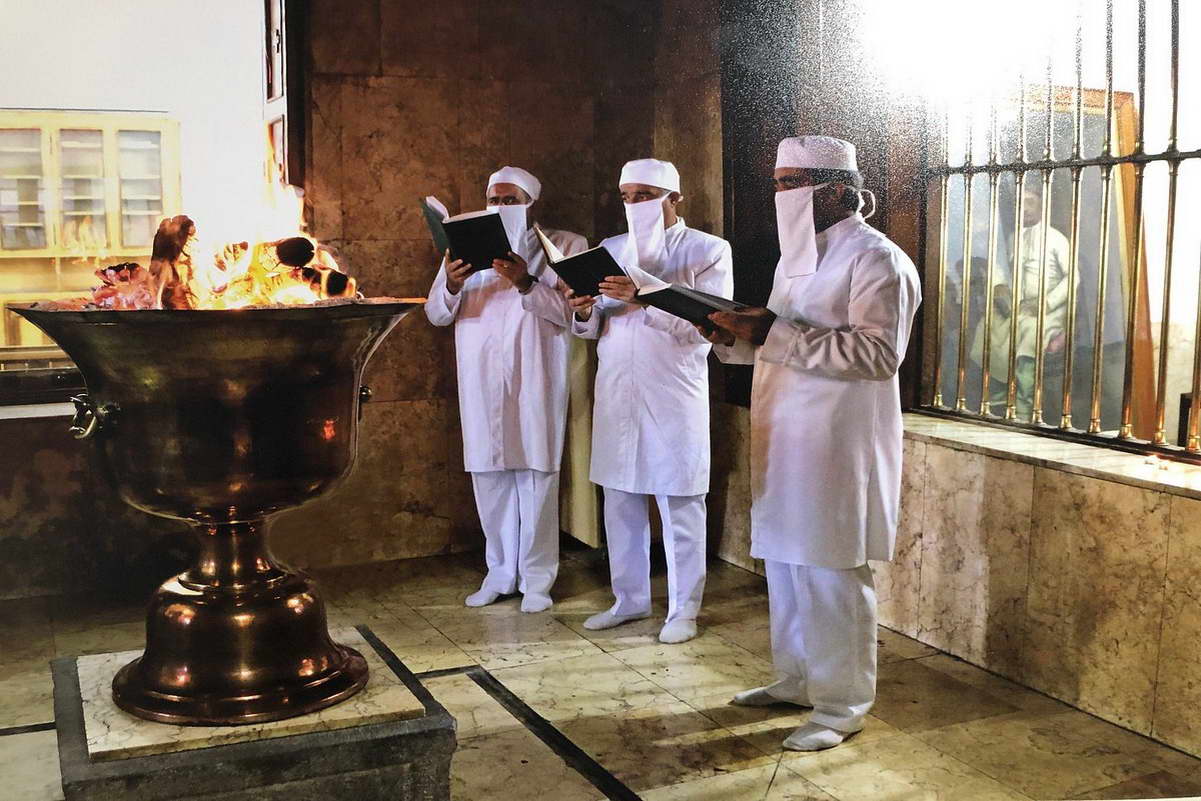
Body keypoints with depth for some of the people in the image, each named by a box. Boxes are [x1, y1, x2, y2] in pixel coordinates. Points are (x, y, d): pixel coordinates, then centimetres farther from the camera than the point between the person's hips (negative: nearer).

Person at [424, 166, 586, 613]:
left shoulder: (563, 247, 4)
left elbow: (571, 311, -8)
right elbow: (436, 314, 7)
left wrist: (527, 284, -23)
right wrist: (451, 286, -15)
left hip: (535, 383, -3)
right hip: (482, 384, 3)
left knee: (536, 477, -1)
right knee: (489, 478, 8)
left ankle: (537, 578, 9)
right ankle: (500, 573, 20)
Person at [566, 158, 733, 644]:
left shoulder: (708, 251, -1)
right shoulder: (611, 249, 14)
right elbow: (593, 328, 13)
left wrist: (646, 297, -24)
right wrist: (585, 312, -11)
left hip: (675, 396, -5)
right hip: (616, 393, 5)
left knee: (680, 505, 1)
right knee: (620, 502, 10)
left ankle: (684, 609, 13)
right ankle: (630, 599, 24)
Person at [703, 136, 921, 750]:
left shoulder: (875, 259, -11)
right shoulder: (796, 258, 17)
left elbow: (878, 352, -21)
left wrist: (775, 334, -24)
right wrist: (739, 338, 3)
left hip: (837, 443, -9)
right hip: (784, 436, 9)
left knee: (830, 573, -2)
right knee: (784, 563, 15)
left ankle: (842, 704, 11)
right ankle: (796, 679, 31)